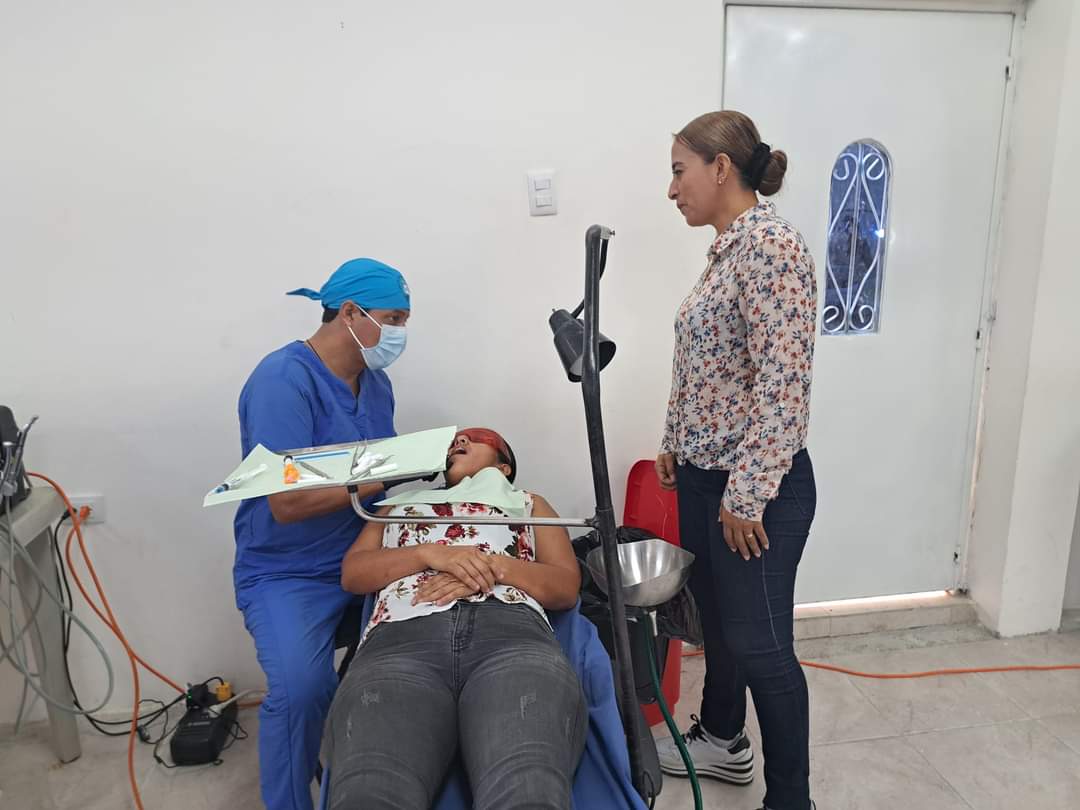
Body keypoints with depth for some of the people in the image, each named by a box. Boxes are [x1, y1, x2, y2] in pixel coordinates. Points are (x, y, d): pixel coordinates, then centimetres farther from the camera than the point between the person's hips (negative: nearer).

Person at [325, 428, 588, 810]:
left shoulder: (528, 502, 37)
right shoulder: (403, 501, 40)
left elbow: (567, 586, 21)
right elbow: (352, 573, 22)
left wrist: (496, 566, 1)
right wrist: (430, 553, 3)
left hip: (512, 634, 0)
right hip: (402, 640, 1)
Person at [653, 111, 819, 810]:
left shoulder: (772, 246, -18)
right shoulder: (728, 248, 11)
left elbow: (783, 385, -23)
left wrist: (747, 494, -21)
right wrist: (676, 445, 19)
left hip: (754, 489, -9)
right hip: (703, 476, 9)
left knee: (759, 642, 4)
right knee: (716, 618, 23)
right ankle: (722, 739, 45)